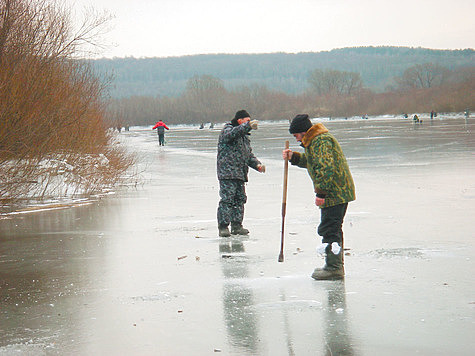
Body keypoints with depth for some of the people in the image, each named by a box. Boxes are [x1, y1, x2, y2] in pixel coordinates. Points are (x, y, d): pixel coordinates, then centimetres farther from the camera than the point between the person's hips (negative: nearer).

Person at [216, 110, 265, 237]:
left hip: (240, 174, 9)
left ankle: (236, 226, 16)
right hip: (227, 173, -9)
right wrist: (248, 126, -40)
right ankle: (223, 226, -8)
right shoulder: (227, 130, -4)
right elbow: (232, 134, -29)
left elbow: (249, 154, 26)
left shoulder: (245, 137, 24)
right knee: (227, 199, -11)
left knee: (240, 199, 9)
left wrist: (257, 165, 8)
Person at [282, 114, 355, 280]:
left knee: (329, 229, -9)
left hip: (334, 193, -11)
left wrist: (321, 192, -26)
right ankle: (336, 265, 25)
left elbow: (326, 168, -26)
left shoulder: (320, 141, -17)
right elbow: (310, 161, 30)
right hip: (341, 192, 11)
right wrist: (294, 157, 15)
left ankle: (334, 268, -8)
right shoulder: (313, 141, 18)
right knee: (334, 228, 17)